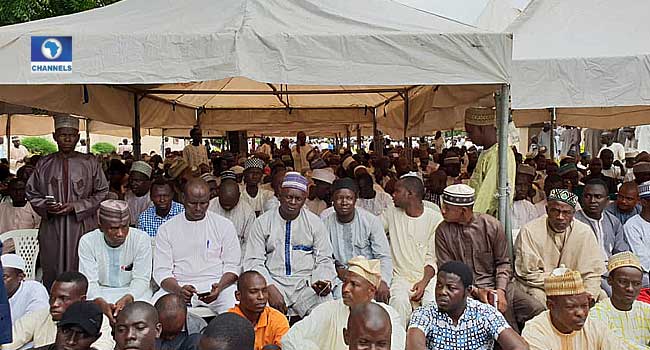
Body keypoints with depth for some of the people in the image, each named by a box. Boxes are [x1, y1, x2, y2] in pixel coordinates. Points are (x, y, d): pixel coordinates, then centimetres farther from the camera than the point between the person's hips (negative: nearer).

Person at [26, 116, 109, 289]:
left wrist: (76, 206, -11)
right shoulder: (44, 164, 7)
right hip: (52, 229, 2)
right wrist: (45, 206, -7)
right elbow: (32, 193, 14)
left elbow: (102, 193, 1)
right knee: (52, 275, 6)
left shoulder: (90, 163, 1)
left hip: (82, 227, -2)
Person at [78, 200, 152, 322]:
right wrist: (102, 303, -34)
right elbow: (89, 281, -13)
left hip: (133, 292, -1)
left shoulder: (141, 239, -13)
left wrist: (127, 299, -35)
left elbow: (141, 279, -13)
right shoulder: (87, 241, -10)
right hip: (100, 293, 1)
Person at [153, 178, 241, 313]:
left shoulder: (224, 225, 7)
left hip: (216, 284, 0)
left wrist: (219, 287, -17)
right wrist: (179, 290, -19)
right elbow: (161, 270, 2)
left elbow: (232, 266, 5)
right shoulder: (166, 229, 9)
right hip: (177, 287, 1)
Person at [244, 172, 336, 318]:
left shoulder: (315, 222, 8)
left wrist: (323, 280, -14)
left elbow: (324, 260, 8)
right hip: (272, 282, -1)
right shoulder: (262, 222, 5)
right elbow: (253, 261, 0)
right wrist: (270, 289, -16)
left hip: (306, 284, 1)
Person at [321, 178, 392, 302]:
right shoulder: (326, 223, 1)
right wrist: (337, 269, -10)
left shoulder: (371, 220, -4)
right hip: (340, 278, 0)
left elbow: (384, 256, -7)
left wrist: (383, 281, -24)